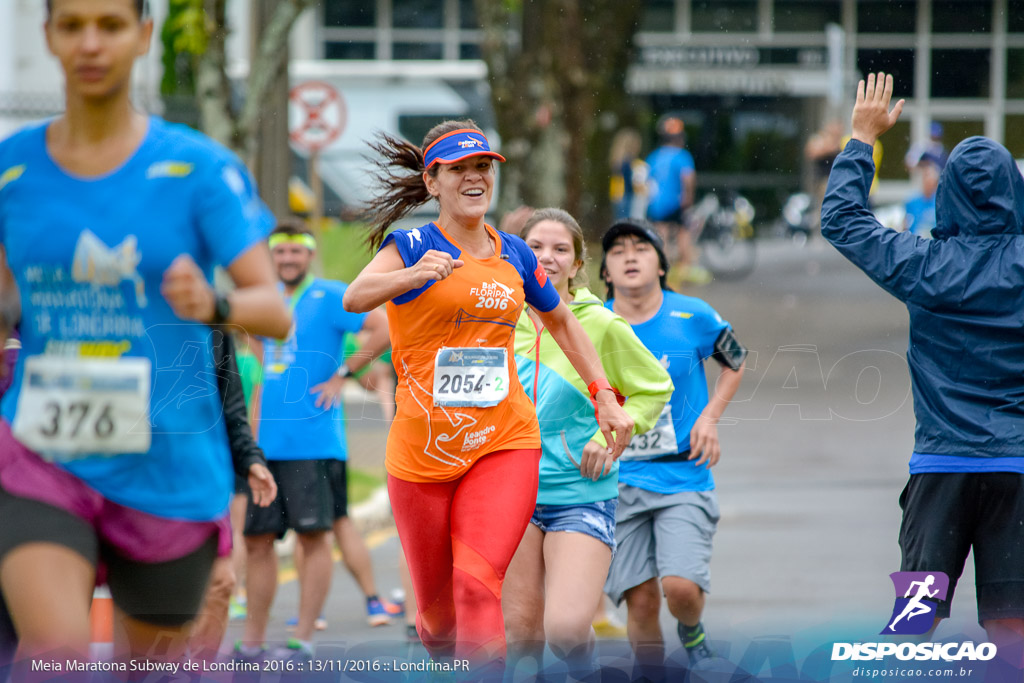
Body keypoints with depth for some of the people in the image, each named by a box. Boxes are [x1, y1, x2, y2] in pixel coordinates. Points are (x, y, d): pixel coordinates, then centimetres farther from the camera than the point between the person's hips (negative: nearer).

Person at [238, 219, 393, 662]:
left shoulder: (328, 297, -4)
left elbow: (384, 329, -16)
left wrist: (341, 376, -13)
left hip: (314, 440, -7)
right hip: (267, 441, 7)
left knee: (314, 535, -7)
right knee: (257, 539, 6)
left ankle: (303, 640, -6)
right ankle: (252, 642, 13)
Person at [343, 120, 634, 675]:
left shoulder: (515, 255, 8)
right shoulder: (411, 246, -5)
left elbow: (562, 322, 25)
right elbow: (355, 298, -25)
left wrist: (604, 396, 19)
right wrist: (412, 275, -44)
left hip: (504, 443, 1)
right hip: (422, 452, -1)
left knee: (477, 583, -19)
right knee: (436, 603, 9)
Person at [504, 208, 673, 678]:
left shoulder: (600, 325, -7)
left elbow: (655, 389, 6)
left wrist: (610, 436, -7)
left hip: (582, 495, -3)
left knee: (566, 629, -17)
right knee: (520, 630, 3)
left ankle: (582, 670, 16)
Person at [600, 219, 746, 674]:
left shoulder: (693, 317, -3)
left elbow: (735, 362, 16)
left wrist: (710, 417, 3)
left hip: (683, 477, -1)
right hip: (620, 480, 1)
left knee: (680, 586, -17)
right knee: (640, 599, -5)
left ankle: (692, 632, 17)